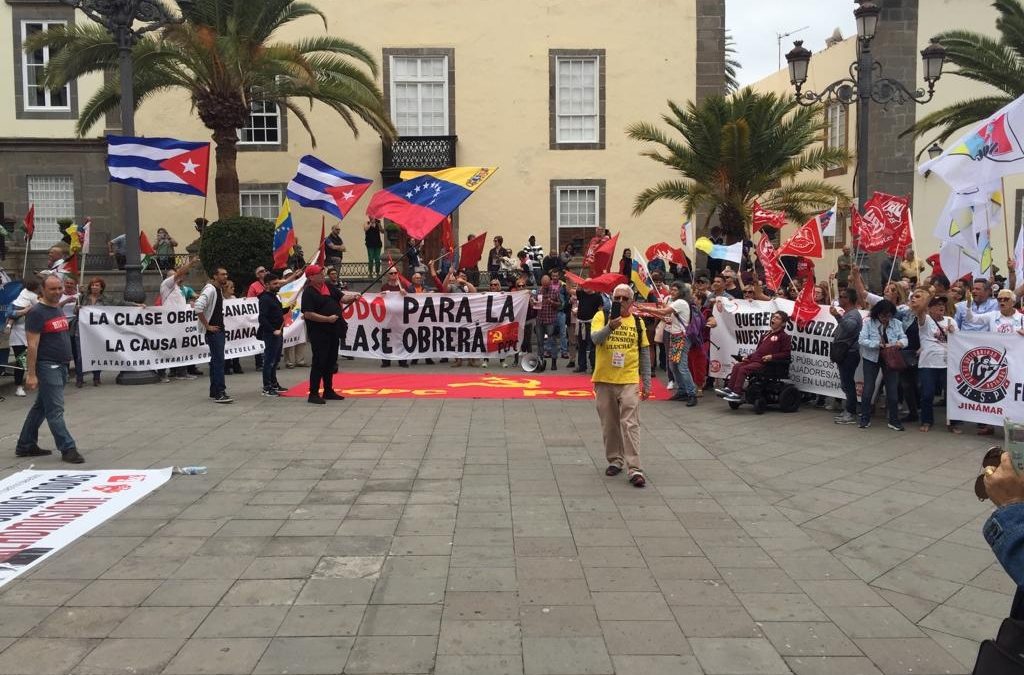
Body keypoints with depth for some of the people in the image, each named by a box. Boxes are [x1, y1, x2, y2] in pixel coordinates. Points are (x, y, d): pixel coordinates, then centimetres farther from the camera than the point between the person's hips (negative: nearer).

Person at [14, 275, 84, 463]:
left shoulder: (59, 310, 13)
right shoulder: (37, 313, -12)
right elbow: (32, 345, -16)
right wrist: (31, 374, -19)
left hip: (61, 366, 9)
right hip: (47, 366, -9)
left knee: (40, 407, 16)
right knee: (55, 411, -5)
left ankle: (25, 445, 26)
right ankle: (68, 449, -3)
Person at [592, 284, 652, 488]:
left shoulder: (637, 322, 7)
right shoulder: (602, 316, 1)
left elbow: (645, 353, 11)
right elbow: (595, 338, -18)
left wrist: (646, 383, 8)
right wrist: (610, 327, -36)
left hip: (629, 381, 0)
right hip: (604, 380, 0)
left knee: (630, 425, -6)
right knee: (609, 425, 10)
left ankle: (634, 469, -6)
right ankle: (615, 461, 26)